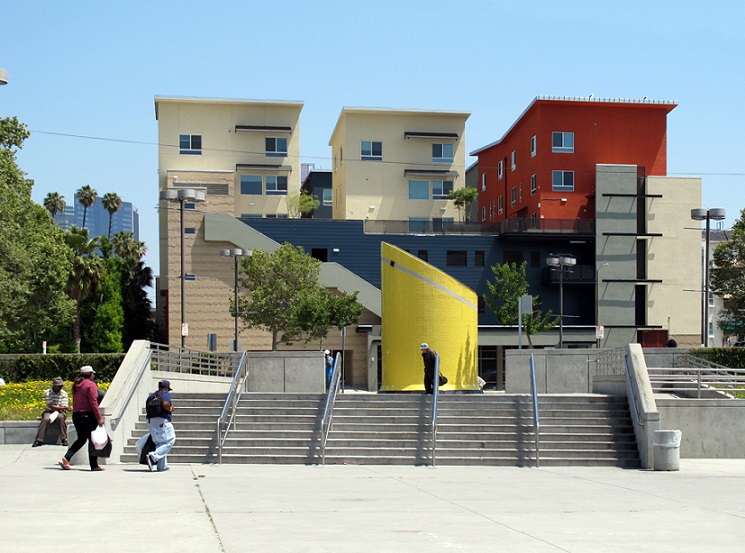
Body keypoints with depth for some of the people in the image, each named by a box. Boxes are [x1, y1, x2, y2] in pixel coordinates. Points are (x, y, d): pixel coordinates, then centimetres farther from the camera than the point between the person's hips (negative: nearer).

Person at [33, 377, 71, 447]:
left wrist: (56, 412, -25)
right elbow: (51, 406, -16)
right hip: (49, 411, 0)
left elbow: (64, 408, -7)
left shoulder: (64, 394, -3)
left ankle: (64, 439, -27)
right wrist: (65, 408, -24)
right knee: (45, 419, -32)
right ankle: (39, 440, -30)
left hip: (60, 412, 0)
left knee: (60, 418, -34)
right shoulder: (47, 392, -7)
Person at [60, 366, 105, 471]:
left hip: (76, 415, 7)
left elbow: (75, 401, 17)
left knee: (81, 439, 15)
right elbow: (93, 402, -16)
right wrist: (99, 417, -16)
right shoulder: (91, 385, -10)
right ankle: (94, 465, 5)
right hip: (88, 415, -7)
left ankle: (66, 458, 0)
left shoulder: (77, 385, 13)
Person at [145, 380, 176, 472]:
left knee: (159, 443, 14)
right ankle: (152, 457, -16)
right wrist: (170, 409, -5)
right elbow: (165, 404, -23)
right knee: (169, 442, 0)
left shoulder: (151, 396, 17)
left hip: (151, 422, 8)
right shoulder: (165, 394, -4)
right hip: (162, 422, -8)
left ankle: (161, 466, 12)